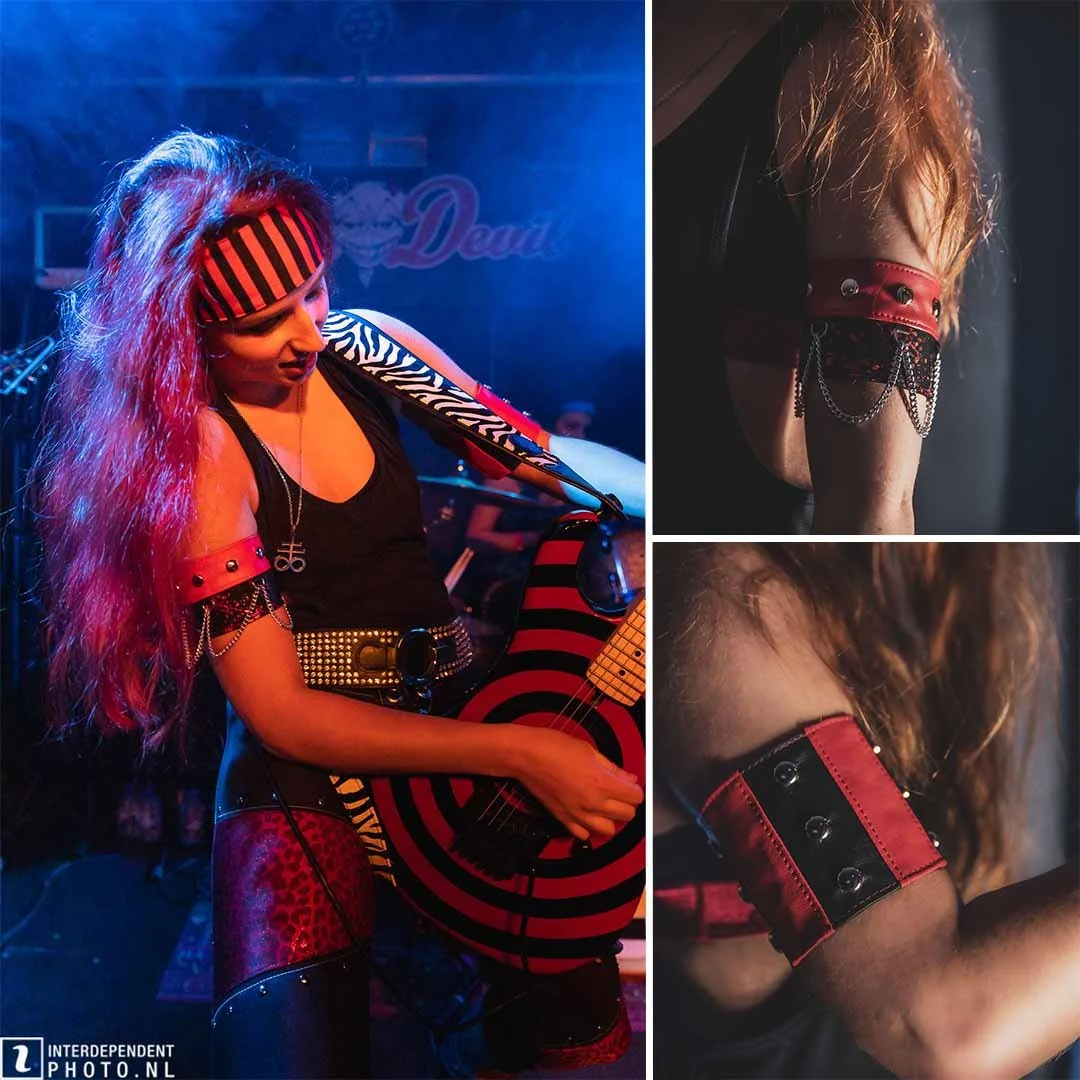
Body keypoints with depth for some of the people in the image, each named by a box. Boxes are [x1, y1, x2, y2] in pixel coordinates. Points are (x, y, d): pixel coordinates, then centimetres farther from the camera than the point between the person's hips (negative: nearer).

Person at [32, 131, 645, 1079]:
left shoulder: (362, 345, 2)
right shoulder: (192, 453, -13)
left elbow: (549, 453, 8)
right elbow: (281, 715, -16)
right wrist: (520, 752, -22)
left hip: (459, 717, 5)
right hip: (307, 777, -4)